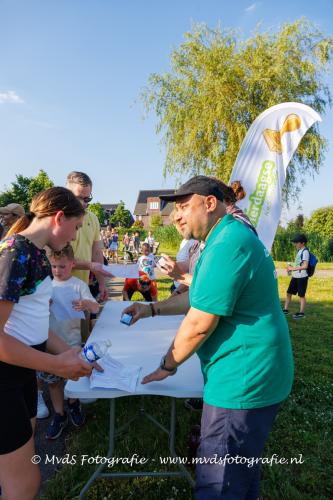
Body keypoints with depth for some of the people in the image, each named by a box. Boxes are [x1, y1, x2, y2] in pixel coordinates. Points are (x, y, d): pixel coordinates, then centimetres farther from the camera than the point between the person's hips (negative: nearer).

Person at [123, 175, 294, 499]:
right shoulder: (230, 236, 11)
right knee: (241, 469, 27)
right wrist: (152, 308, 13)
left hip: (241, 381, -10)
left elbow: (199, 324, -23)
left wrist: (167, 366, -7)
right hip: (252, 375, 10)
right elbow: (202, 297, 19)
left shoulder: (227, 244, -24)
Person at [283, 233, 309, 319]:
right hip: (295, 276, 9)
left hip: (302, 277, -9)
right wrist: (291, 268, 8)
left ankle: (301, 313, 12)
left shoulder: (305, 252, -15)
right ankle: (286, 310, 19)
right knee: (289, 293, 10)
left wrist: (293, 268, -20)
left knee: (301, 295, 2)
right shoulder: (299, 251, 14)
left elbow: (305, 266, -22)